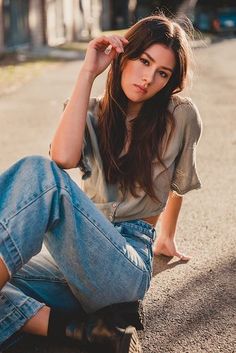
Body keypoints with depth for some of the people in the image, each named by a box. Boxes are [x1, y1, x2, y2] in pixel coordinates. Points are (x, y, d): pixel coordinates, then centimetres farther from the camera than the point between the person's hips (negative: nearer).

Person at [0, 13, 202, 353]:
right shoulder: (92, 113, 12)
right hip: (77, 259, 4)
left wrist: (166, 237, 34)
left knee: (40, 173, -29)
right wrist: (88, 73, -5)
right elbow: (63, 158, -11)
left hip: (128, 266, -4)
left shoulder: (181, 116, 6)